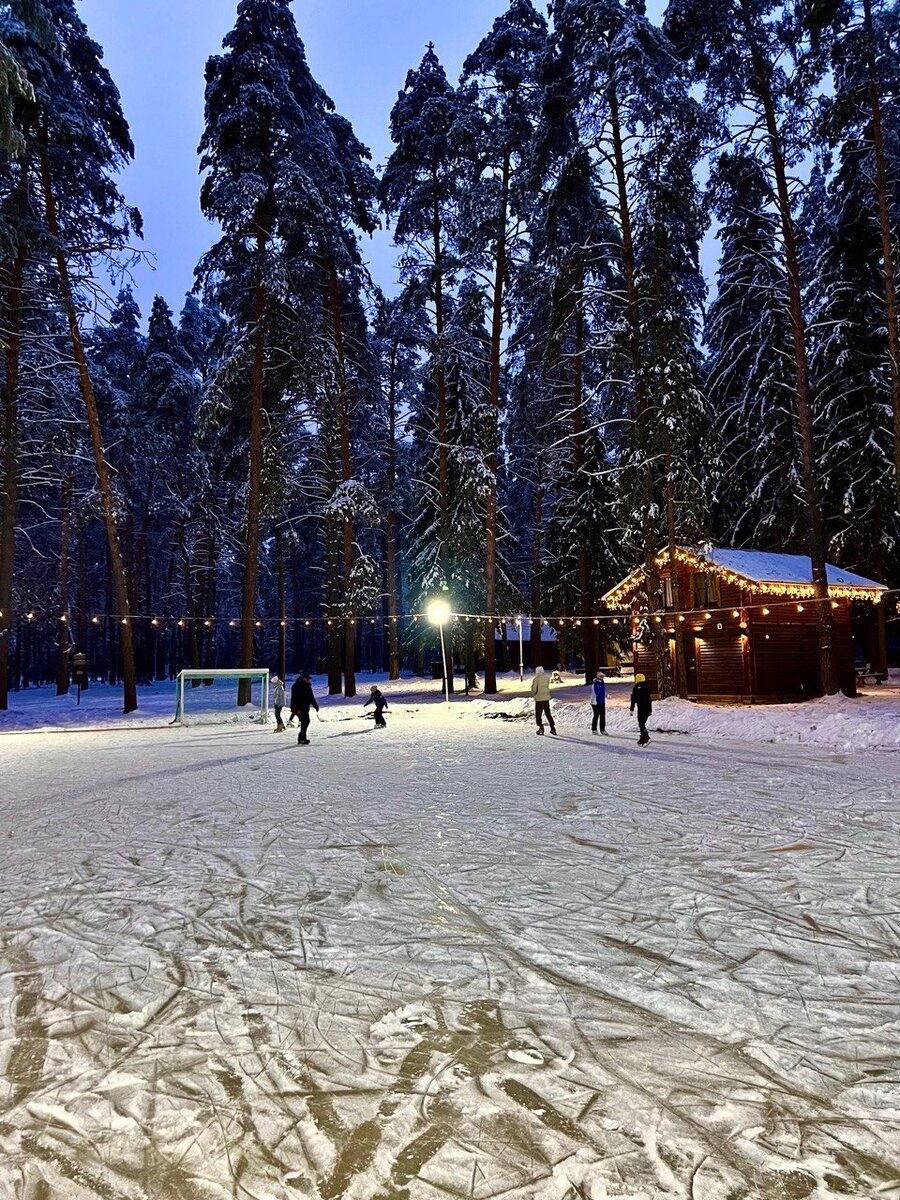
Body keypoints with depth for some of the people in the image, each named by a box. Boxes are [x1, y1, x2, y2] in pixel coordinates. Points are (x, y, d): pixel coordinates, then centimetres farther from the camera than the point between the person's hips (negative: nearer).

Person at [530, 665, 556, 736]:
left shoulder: (536, 679, -13)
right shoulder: (547, 678, 0)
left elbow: (534, 689, -12)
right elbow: (547, 686, 7)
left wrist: (533, 693, 7)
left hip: (539, 699, -5)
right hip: (546, 698, 5)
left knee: (538, 714, 8)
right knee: (548, 713, 15)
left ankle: (541, 728, 2)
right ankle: (553, 728, 13)